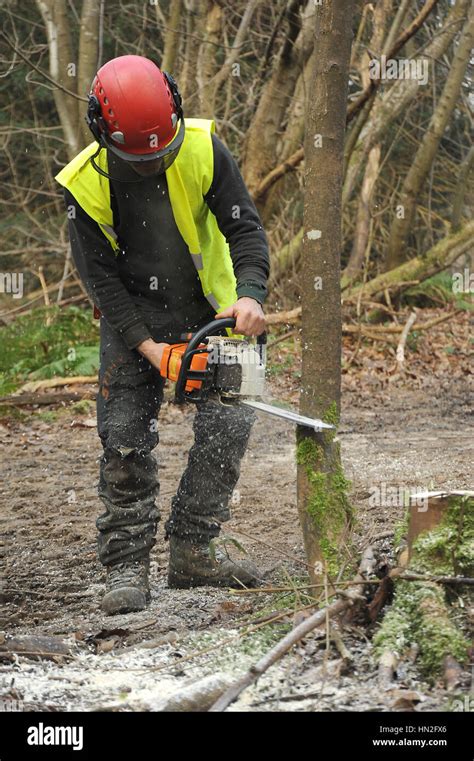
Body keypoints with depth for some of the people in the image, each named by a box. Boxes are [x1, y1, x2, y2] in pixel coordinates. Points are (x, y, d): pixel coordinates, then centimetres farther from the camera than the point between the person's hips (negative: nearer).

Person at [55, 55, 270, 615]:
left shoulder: (202, 149, -18)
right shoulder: (85, 184, -19)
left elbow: (245, 229, -14)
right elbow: (99, 275, -14)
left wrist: (250, 295, -31)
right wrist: (146, 346, -22)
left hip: (207, 312, 2)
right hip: (131, 321, -1)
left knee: (228, 425, -7)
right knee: (124, 440, -9)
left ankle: (191, 553, 3)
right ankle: (127, 569, -4)